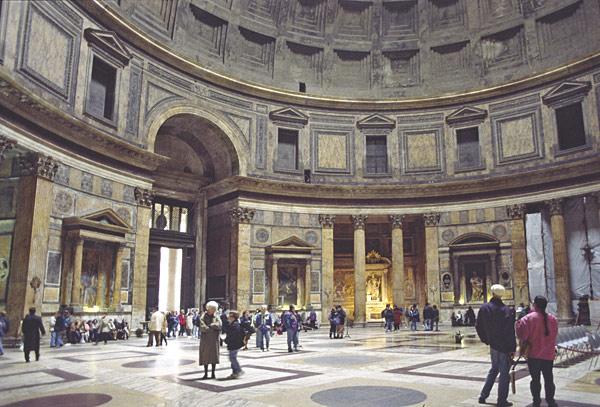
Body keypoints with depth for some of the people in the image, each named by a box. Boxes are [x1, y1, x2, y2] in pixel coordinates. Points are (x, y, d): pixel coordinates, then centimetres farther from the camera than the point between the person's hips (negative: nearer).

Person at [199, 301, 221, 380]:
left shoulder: (216, 316, 7)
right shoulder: (203, 317, -2)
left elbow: (219, 325, -9)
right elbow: (203, 327, -15)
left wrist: (210, 325, -13)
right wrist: (213, 328, -12)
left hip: (214, 340, 2)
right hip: (205, 339, -2)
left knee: (214, 356, 3)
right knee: (205, 356, 2)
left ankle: (213, 373, 12)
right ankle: (206, 374, 12)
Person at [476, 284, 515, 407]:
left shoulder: (484, 308, -1)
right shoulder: (505, 310, -17)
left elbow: (478, 327, 6)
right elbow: (510, 331, -17)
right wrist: (512, 348, -11)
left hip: (493, 345, 5)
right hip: (504, 346, -5)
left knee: (494, 369, 21)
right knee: (504, 373, 6)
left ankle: (483, 395, 22)